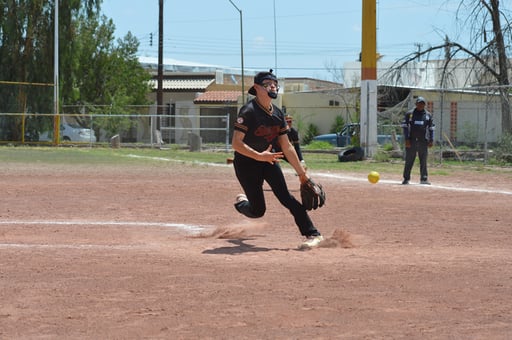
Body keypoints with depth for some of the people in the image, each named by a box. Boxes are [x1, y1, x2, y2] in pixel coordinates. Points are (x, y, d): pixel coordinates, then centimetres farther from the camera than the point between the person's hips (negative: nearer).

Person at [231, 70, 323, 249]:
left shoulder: (278, 114, 1)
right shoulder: (248, 111, -21)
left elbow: (286, 147, 6)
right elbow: (236, 143, -27)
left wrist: (302, 173, 6)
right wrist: (259, 156, -37)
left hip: (268, 160, 5)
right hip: (246, 162, -5)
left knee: (285, 197, -16)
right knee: (258, 210, 0)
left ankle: (312, 234, -20)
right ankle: (241, 203, 36)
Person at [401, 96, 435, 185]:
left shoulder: (428, 115, 12)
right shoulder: (409, 114, 4)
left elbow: (431, 128, 13)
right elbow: (405, 127, 1)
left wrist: (431, 140, 3)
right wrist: (407, 140, -8)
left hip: (423, 141, 2)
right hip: (411, 141, -2)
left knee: (423, 161, 3)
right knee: (409, 160, -1)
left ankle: (424, 179, 7)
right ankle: (406, 178, 4)